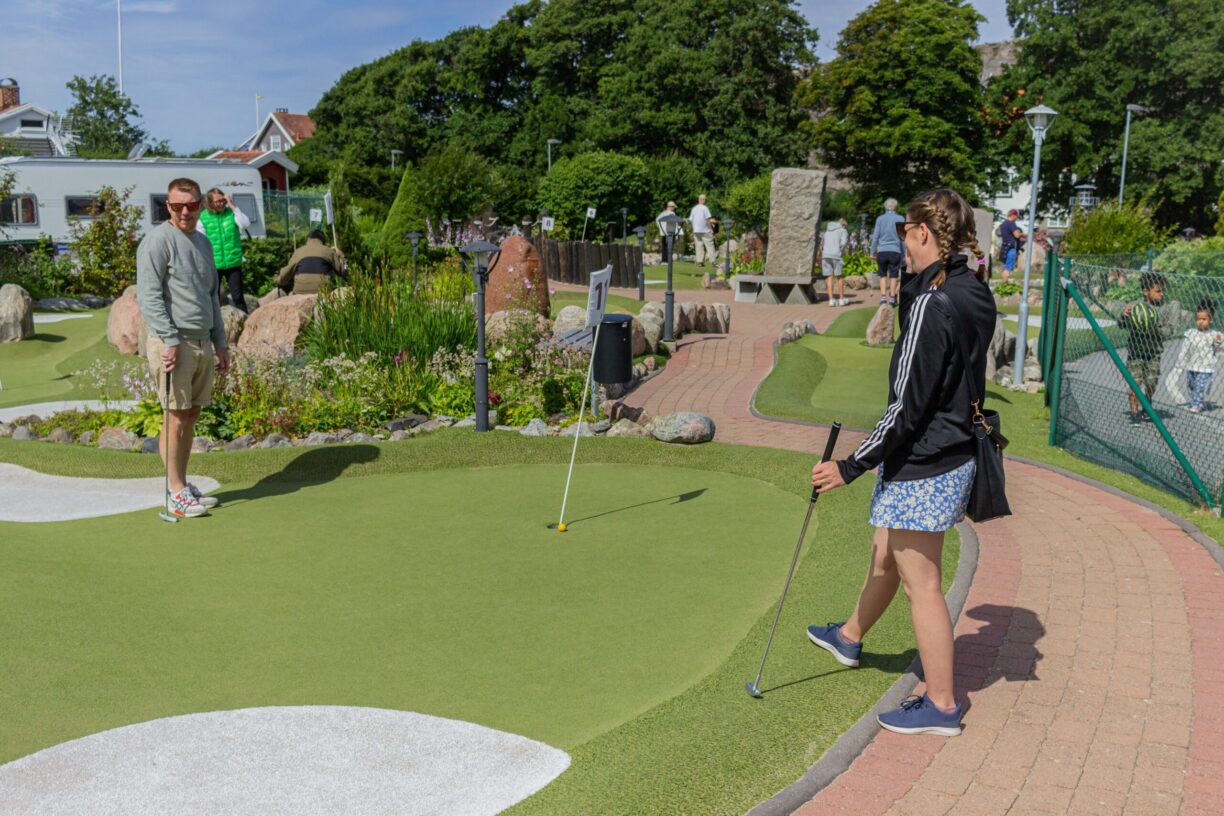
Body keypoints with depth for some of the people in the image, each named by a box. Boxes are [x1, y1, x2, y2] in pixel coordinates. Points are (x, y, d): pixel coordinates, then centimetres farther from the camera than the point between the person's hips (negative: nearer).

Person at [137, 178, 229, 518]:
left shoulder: (203, 242, 18)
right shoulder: (158, 240, -7)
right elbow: (149, 296, -14)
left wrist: (220, 342, 20)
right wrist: (171, 340, -20)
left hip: (203, 344, 8)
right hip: (173, 344, -7)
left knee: (192, 416, 10)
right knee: (176, 419, -5)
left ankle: (184, 486, 17)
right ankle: (177, 494, 1)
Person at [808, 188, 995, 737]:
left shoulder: (930, 304, -24)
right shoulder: (975, 294, 4)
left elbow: (906, 407, -23)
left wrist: (851, 467, -18)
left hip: (922, 467, -10)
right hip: (955, 453, 10)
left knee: (920, 584, 4)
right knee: (885, 557, 28)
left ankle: (941, 706, 18)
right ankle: (849, 636, 50)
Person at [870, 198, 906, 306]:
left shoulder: (880, 219, 5)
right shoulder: (900, 219, 3)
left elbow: (875, 236, 3)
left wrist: (873, 252, 8)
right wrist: (904, 254, 10)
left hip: (882, 251, 1)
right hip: (895, 251, -1)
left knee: (883, 275, 10)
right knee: (894, 276, 6)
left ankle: (883, 298, 0)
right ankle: (892, 299, 4)